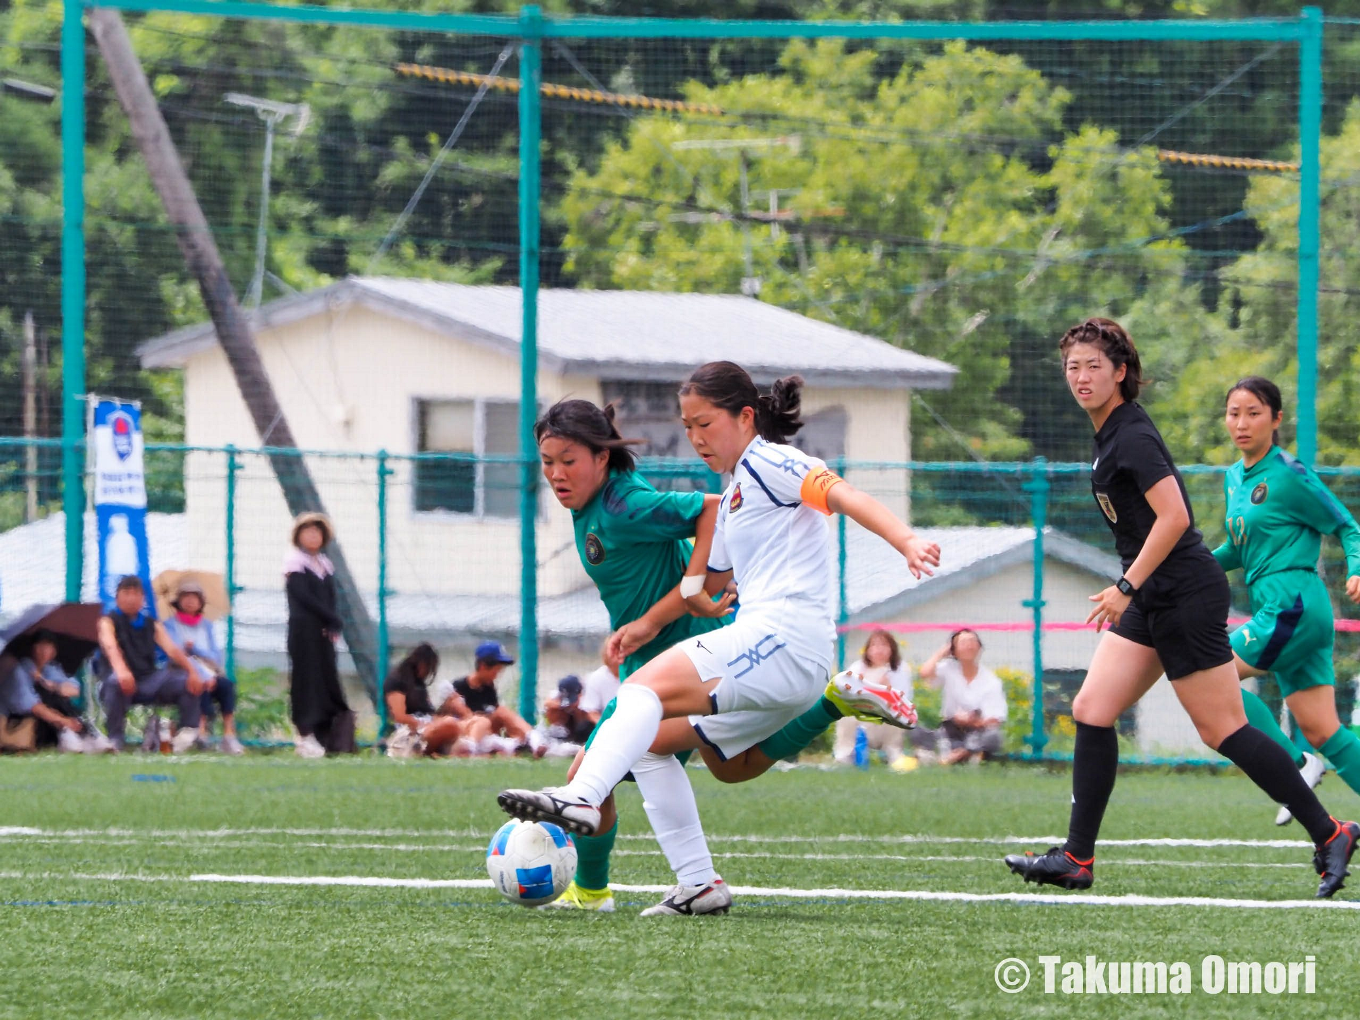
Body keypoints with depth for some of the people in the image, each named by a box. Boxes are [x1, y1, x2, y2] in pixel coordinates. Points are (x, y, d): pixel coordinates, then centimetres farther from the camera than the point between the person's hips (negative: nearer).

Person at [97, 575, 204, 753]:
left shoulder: (152, 625, 19)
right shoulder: (108, 622, 5)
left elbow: (172, 650, 3)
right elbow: (110, 647, -18)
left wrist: (192, 671, -18)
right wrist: (121, 670, -41)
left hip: (149, 682, 4)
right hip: (124, 684, -4)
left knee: (188, 682, -18)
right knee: (115, 682, -40)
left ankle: (188, 732, -23)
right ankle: (115, 739, -35)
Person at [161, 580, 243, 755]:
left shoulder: (206, 626, 19)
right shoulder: (171, 625, 4)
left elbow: (216, 657, 11)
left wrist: (194, 648, -7)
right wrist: (203, 675, -21)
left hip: (209, 676, 4)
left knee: (227, 684, -28)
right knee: (203, 687, -37)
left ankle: (229, 736, -36)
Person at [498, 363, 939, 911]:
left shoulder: (768, 462, 0)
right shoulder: (732, 497, 28)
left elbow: (845, 496, -15)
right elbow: (707, 584, 36)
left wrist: (907, 542, -30)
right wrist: (650, 622, 24)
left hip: (783, 638, -10)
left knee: (646, 687, -23)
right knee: (651, 741, 11)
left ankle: (580, 798, -43)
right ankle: (699, 884, 5)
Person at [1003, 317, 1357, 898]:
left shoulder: (1132, 436, -15)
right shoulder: (1112, 434, 14)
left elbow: (1174, 516, -23)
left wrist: (1127, 587, -21)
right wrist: (1129, 590, 24)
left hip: (1186, 598, -10)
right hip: (1152, 602, 10)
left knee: (1223, 730, -6)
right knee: (1091, 712, 2)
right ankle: (1077, 858, 2)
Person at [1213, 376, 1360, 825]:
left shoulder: (1290, 476, -8)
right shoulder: (1234, 477, 15)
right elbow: (1240, 548, 24)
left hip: (1295, 606, -9)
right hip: (1280, 610, 9)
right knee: (1323, 732, 7)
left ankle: (1294, 764, -5)